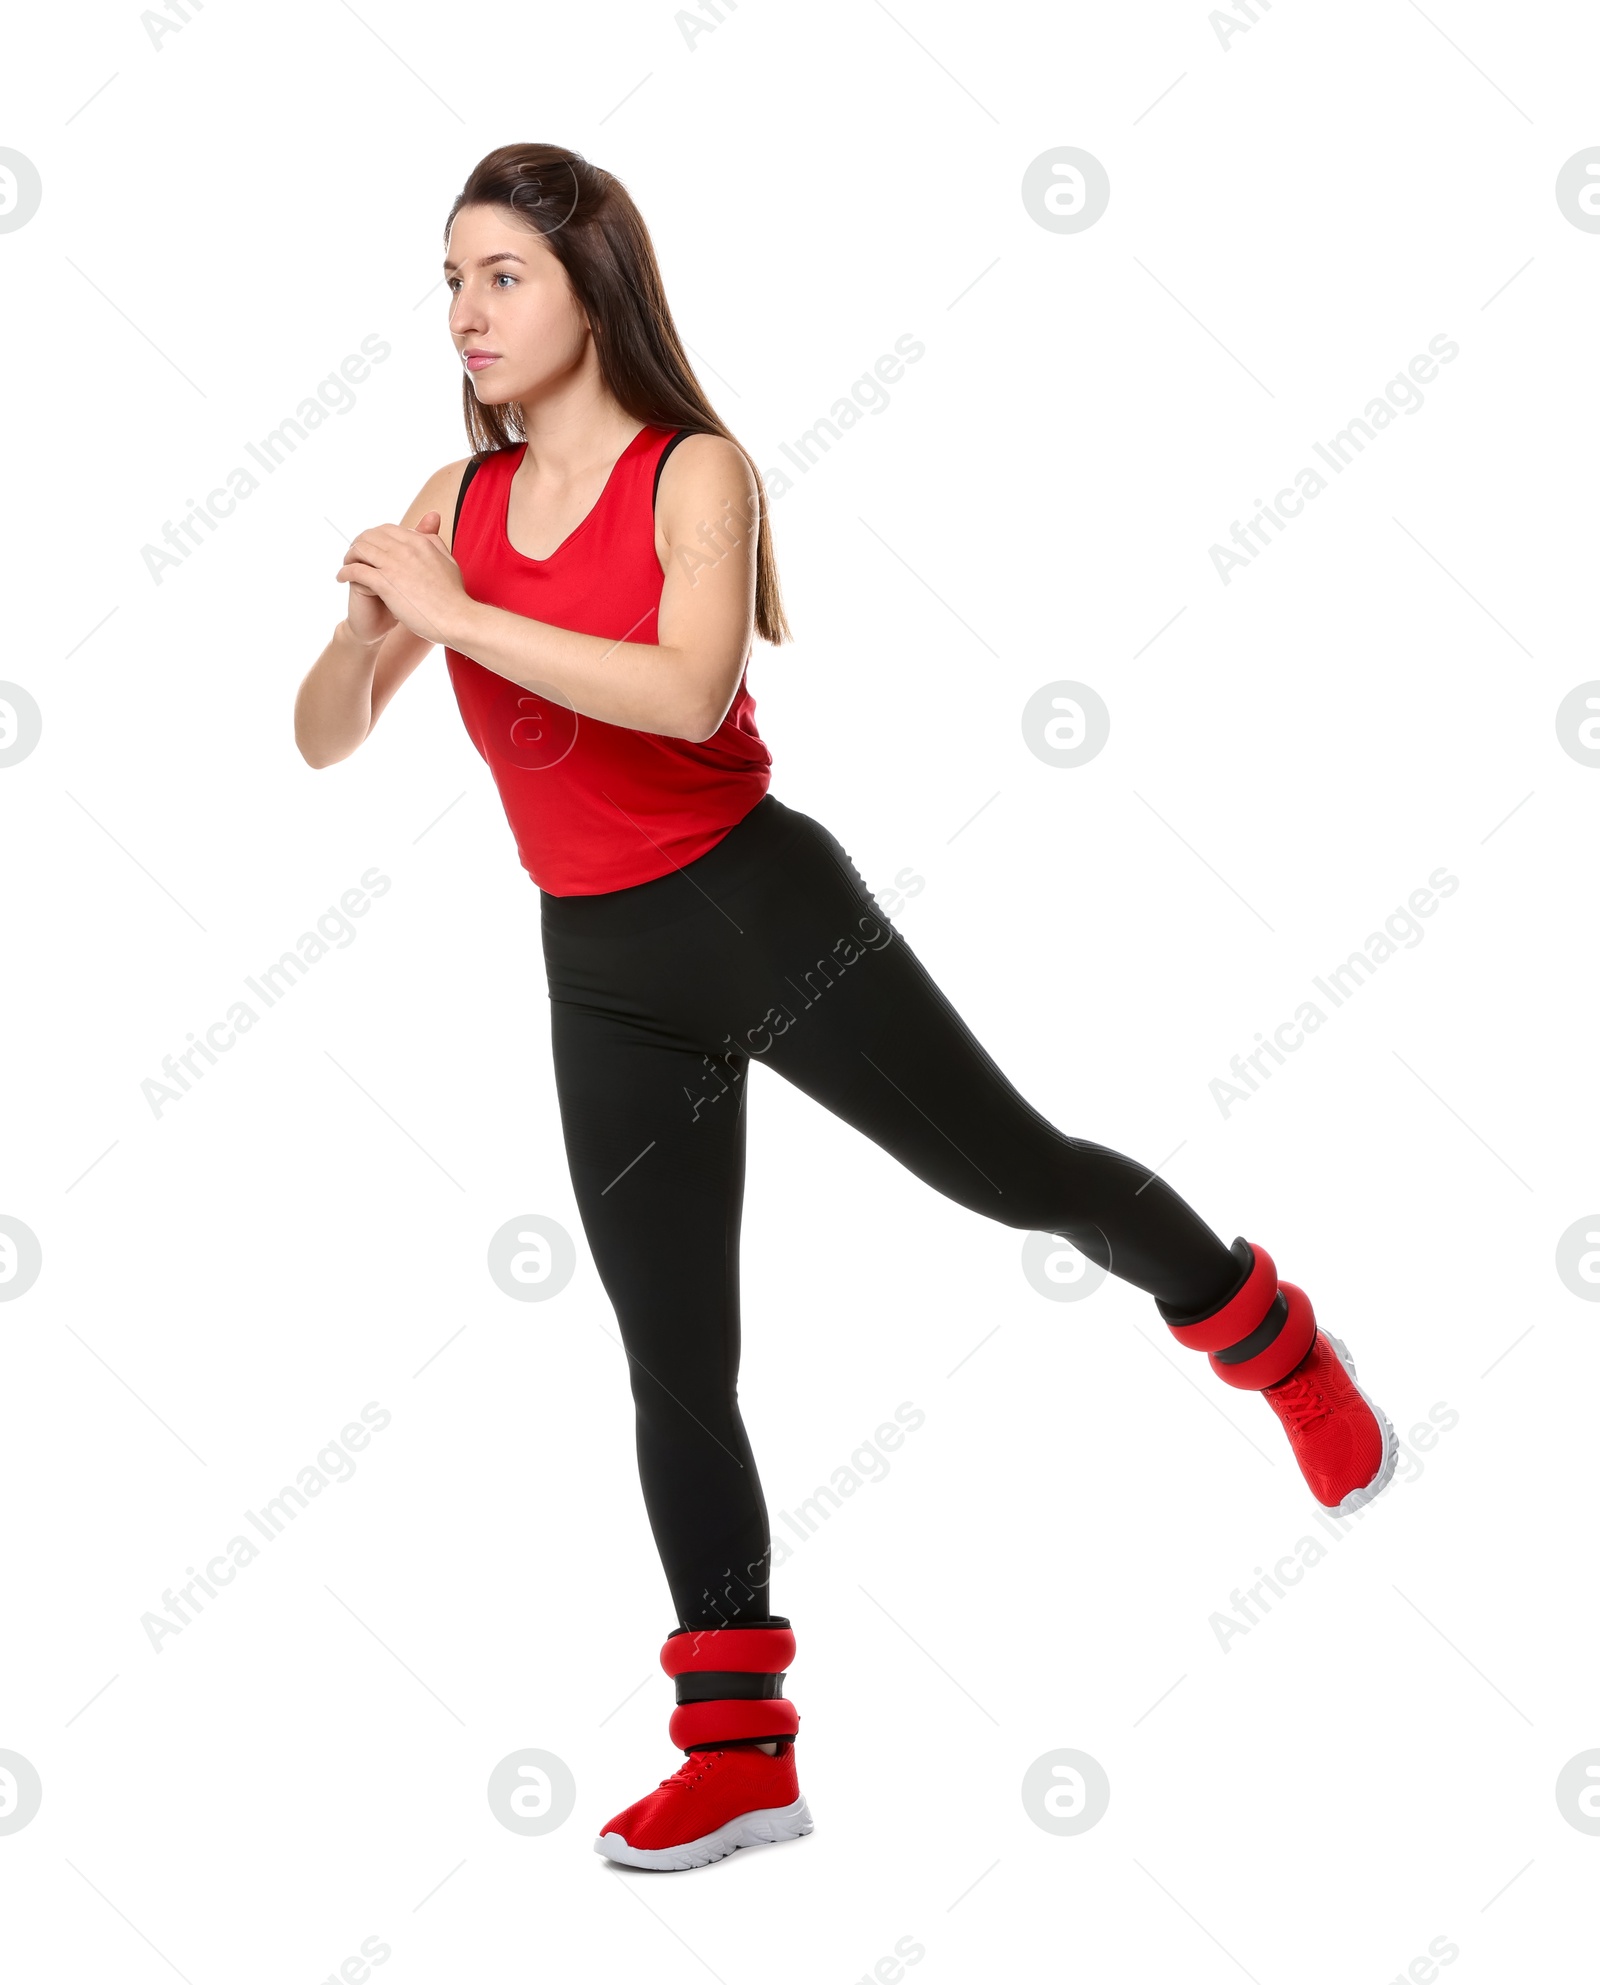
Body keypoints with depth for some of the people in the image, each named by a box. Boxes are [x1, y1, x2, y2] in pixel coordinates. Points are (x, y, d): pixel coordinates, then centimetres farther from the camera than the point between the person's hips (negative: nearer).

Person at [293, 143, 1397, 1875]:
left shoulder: (695, 472, -9)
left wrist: (458, 614, -27)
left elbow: (690, 693, -27)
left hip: (759, 907, -4)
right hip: (599, 970, 5)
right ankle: (739, 1756, 19)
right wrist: (366, 624, -17)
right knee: (673, 1364, 8)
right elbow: (322, 739, 4)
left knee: (1020, 1175, 6)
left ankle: (1282, 1350, 37)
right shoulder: (455, 503, 5)